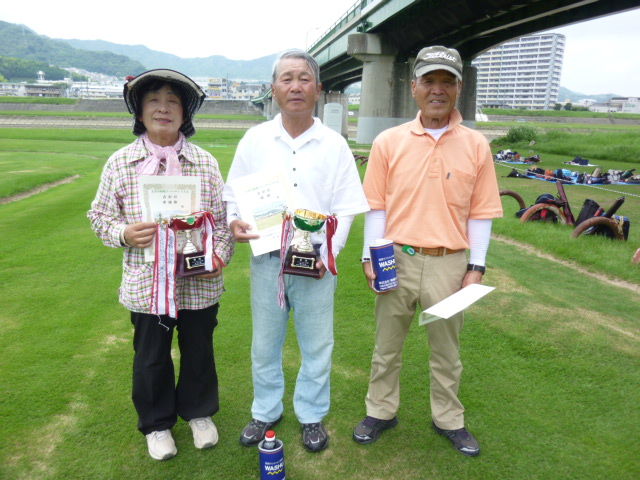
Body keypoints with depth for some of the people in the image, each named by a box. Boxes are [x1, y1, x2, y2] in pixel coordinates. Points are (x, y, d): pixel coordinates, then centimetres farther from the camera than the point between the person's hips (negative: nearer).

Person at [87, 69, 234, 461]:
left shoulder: (205, 162, -2)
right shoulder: (121, 163, -2)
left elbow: (224, 216, 3)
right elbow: (100, 215, 4)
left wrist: (220, 254, -11)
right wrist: (123, 234, -16)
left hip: (200, 283, 1)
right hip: (147, 284, 0)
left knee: (199, 351, 17)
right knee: (151, 357, 16)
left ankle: (199, 413, 43)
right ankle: (157, 424, 40)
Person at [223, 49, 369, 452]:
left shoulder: (334, 144, -1)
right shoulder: (255, 140, 2)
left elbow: (346, 209, -2)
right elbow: (234, 195, 9)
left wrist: (328, 254, -14)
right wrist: (234, 222, -12)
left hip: (316, 263, -1)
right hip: (266, 259, 1)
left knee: (317, 345, 11)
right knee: (265, 344, 15)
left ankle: (312, 416, 34)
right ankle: (266, 412, 37)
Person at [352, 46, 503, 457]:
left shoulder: (476, 145, 0)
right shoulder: (389, 142, -1)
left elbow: (481, 212, 2)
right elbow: (376, 206, 0)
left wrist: (476, 266, -2)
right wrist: (371, 257, -6)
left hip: (450, 264, 0)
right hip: (397, 259, 0)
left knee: (447, 349, 17)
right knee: (387, 345, 15)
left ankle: (449, 419, 37)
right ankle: (381, 412, 35)